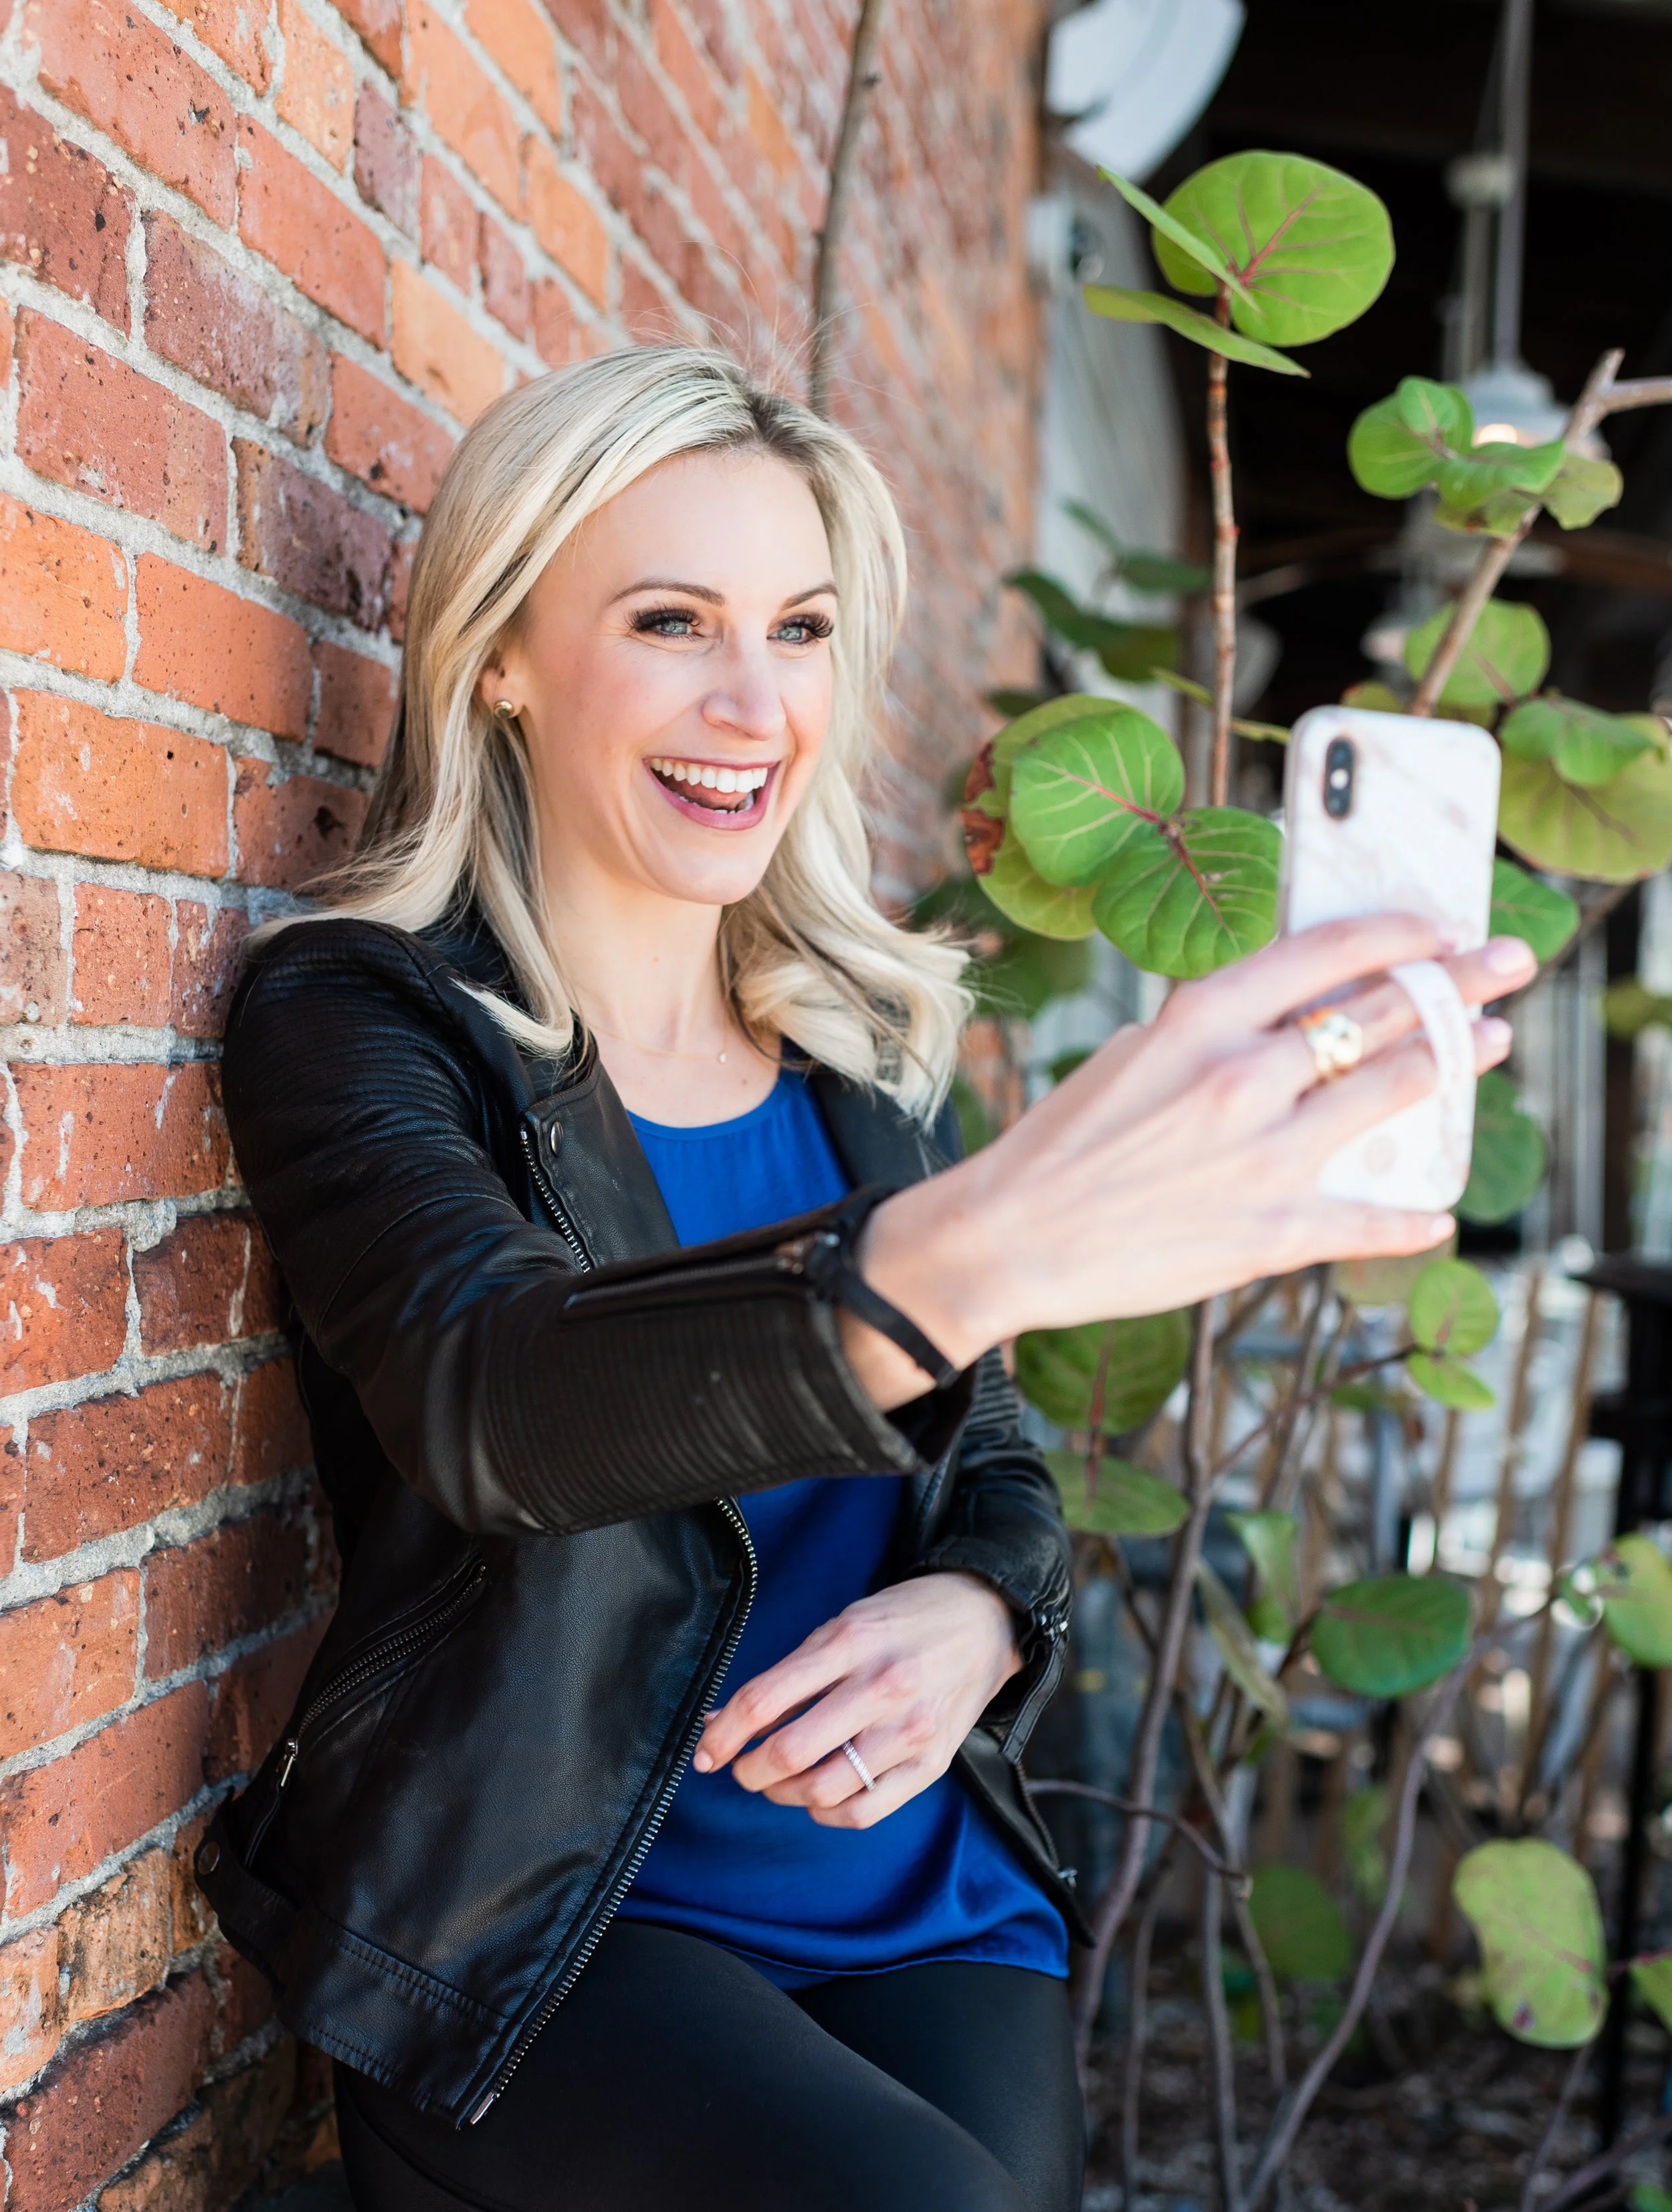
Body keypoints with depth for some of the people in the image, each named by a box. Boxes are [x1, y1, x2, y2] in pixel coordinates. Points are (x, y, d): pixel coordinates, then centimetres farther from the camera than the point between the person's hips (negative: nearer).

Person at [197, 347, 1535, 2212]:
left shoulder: (866, 1047, 9)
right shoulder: (356, 1015, -7)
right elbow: (482, 1392, -27)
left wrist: (975, 1615, -11)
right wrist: (962, 1254, -45)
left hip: (921, 1905, 4)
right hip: (530, 1932, -3)